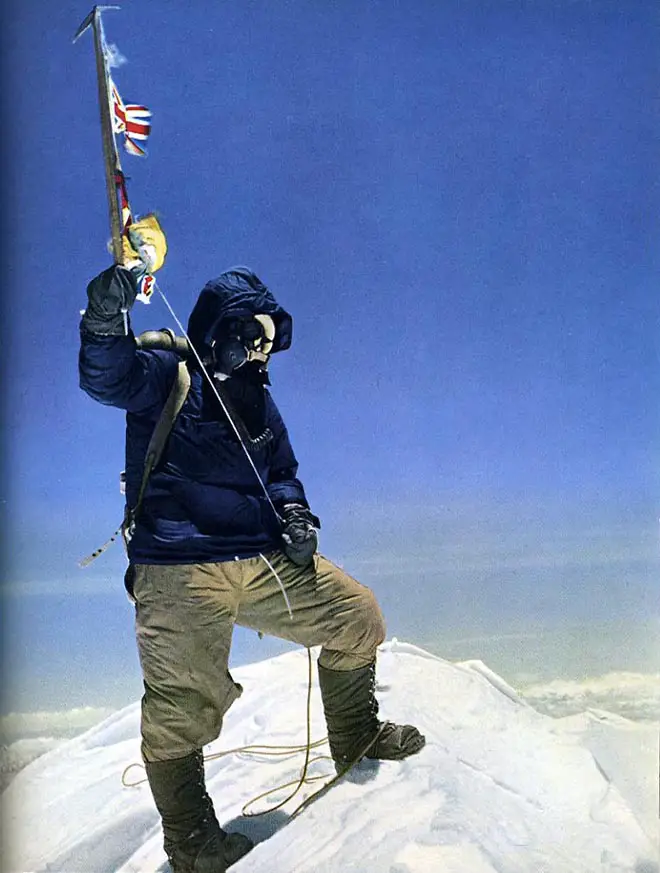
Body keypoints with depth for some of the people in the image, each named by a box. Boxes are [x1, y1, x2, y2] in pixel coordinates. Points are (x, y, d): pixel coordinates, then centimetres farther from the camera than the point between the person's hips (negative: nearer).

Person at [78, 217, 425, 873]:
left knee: (357, 618, 9)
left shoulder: (259, 404, 22)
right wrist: (108, 312, -37)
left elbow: (282, 472, 27)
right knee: (184, 708, -10)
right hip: (180, 569, -7)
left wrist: (293, 513, 5)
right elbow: (107, 378, -18)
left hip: (264, 561, 7)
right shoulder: (167, 373, 1)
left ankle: (356, 740, 30)